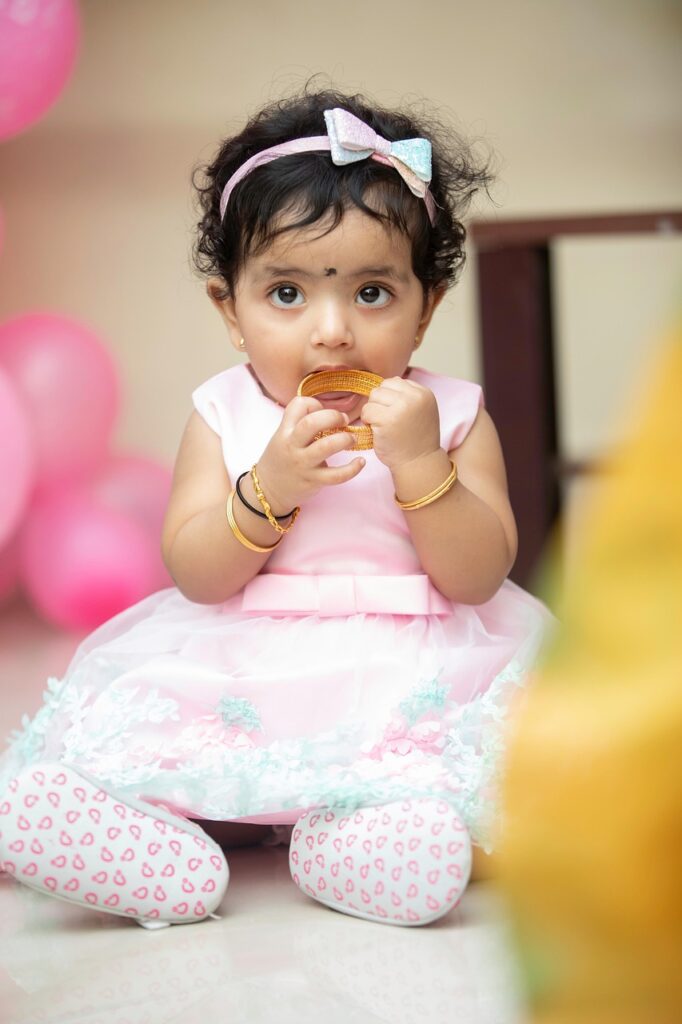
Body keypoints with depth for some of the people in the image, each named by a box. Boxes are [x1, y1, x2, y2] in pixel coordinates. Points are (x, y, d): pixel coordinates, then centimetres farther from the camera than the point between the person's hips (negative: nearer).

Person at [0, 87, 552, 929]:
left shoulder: (452, 415, 2)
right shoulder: (224, 414, 4)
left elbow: (477, 578, -5)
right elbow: (194, 575, -3)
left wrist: (420, 465, -19)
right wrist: (269, 488, -19)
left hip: (405, 678, 0)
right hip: (240, 679, 1)